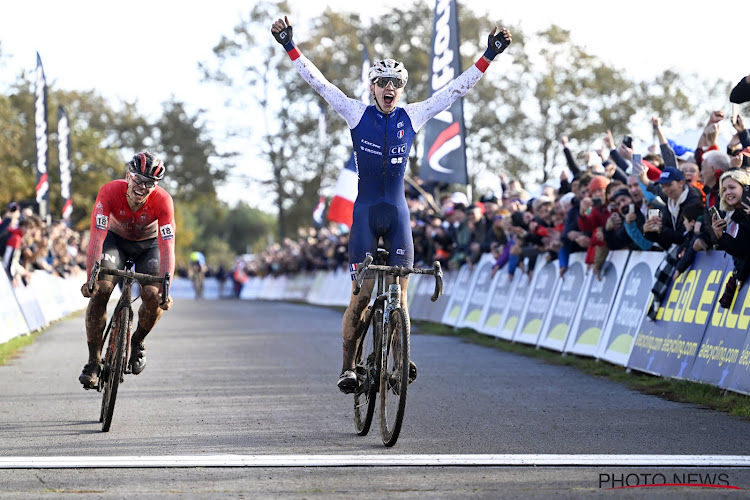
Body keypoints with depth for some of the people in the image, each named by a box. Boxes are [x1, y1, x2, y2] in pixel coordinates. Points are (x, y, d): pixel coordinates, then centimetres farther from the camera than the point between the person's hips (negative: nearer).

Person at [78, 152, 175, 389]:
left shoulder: (162, 200, -32)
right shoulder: (110, 191, -32)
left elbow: (167, 247, -36)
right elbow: (97, 236, -37)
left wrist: (165, 289, -47)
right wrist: (90, 278, -49)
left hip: (148, 244, 0)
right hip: (116, 238, 0)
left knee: (153, 296, -23)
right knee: (100, 289, -24)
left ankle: (137, 342, 9)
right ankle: (93, 362, -12)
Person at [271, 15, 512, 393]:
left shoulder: (412, 117, 4)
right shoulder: (357, 114, 0)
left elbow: (456, 89, 3)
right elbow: (319, 82, -4)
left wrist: (488, 56, -3)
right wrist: (290, 47, -12)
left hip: (397, 212, 2)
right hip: (365, 211, -2)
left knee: (399, 293, -2)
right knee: (361, 295, -6)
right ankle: (348, 367, 3)